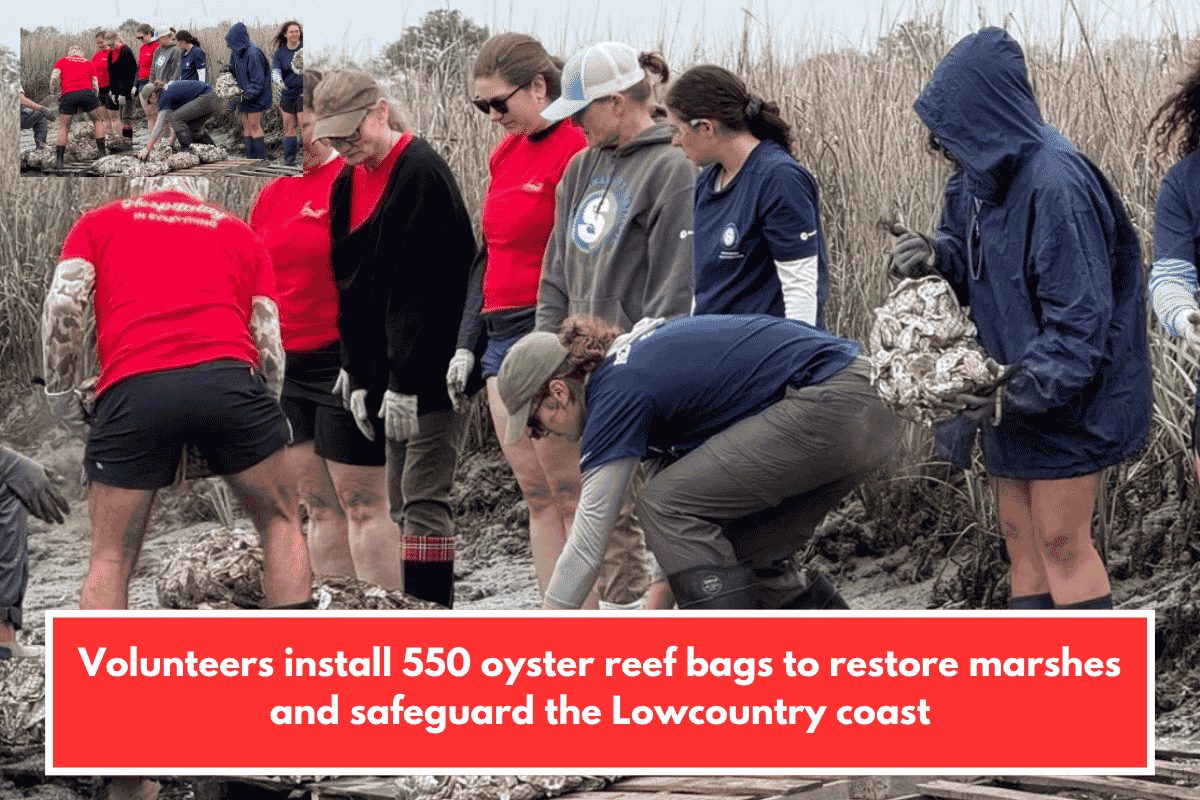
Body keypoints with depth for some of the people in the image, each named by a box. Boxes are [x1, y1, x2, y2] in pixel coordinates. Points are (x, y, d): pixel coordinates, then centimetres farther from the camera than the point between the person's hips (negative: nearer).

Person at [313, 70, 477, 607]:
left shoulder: (422, 174, -14)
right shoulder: (349, 182, 12)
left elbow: (423, 291, -18)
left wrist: (404, 382, -19)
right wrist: (358, 376, 9)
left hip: (432, 370, -9)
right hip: (385, 370, 9)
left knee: (423, 501, -12)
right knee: (402, 505, 8)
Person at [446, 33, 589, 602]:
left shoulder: (575, 150, -10)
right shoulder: (505, 154, 17)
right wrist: (467, 345, 19)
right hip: (502, 339, 9)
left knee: (569, 492, -7)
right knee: (535, 493, 7)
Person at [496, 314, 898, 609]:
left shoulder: (617, 395, -8)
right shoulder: (635, 355, 19)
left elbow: (587, 542, -8)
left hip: (829, 408, -10)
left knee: (666, 502, -6)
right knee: (746, 550, 17)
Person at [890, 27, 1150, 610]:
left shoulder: (1055, 184, -25)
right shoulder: (977, 176, 3)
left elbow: (1080, 317, -24)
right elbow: (971, 256, 19)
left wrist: (1019, 393, -26)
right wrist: (935, 256, -4)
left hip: (1066, 394, -9)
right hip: (1013, 391, 9)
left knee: (1061, 541, -6)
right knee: (1020, 538, 12)